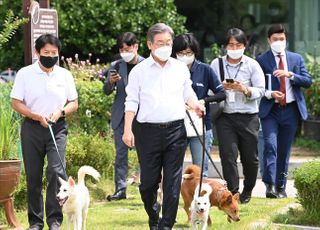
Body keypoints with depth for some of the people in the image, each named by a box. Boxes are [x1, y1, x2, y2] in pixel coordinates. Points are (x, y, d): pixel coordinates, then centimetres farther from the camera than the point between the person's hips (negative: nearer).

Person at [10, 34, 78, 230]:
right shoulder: (25, 74, 1)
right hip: (32, 128, 0)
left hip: (58, 128, 0)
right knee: (33, 176, 4)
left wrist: (60, 112, -10)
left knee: (57, 171, -16)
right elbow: (16, 103, -1)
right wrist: (37, 117, -13)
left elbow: (74, 103, 11)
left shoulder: (65, 75, 7)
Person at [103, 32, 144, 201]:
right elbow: (107, 91, 5)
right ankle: (120, 189, 7)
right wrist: (110, 82, -15)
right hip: (121, 116, 3)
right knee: (121, 153, 4)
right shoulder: (116, 66, 5)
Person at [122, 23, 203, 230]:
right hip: (149, 131, -2)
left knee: (173, 181, -1)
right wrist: (127, 130, -5)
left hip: (176, 129, 2)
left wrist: (195, 104, -4)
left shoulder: (181, 68, 10)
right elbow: (132, 102, 2)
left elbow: (188, 93, 18)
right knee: (148, 181, 1)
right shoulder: (140, 71, 3)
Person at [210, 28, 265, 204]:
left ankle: (248, 189, 29)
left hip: (248, 117, 0)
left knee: (250, 157, 7)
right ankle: (232, 191, -5)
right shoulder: (216, 64, 5)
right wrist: (221, 88, -14)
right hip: (225, 116, 0)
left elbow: (260, 90, -2)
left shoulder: (252, 65, 3)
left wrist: (245, 90, -20)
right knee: (228, 155, -9)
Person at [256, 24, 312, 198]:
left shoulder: (296, 59, 10)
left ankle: (281, 187, 15)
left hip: (291, 110, 3)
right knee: (270, 145, -18)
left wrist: (290, 74, -14)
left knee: (284, 150, 8)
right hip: (270, 110, -3)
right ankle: (269, 186, -22)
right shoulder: (262, 60, 2)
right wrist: (269, 94, -18)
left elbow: (307, 81, 1)